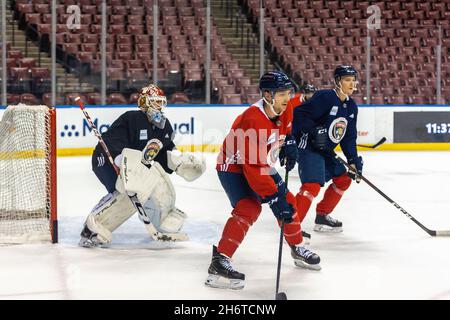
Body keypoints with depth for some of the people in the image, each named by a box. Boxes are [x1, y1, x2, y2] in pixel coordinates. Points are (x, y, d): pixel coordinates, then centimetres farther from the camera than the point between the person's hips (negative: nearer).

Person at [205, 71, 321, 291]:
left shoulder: (285, 110, -9)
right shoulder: (253, 120, -35)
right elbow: (252, 168, -37)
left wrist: (289, 143, 3)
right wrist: (273, 197, -37)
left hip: (263, 166, 9)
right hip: (234, 167, -8)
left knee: (288, 202, 12)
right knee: (249, 208, -28)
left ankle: (298, 249, 35)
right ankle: (219, 263, -32)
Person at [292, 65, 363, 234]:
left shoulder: (352, 107, 10)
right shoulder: (325, 97, -17)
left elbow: (349, 136, 12)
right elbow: (299, 114, -20)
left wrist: (353, 159, 2)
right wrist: (314, 131, -29)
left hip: (325, 151, 10)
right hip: (308, 147, -10)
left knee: (343, 179, 16)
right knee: (312, 185, -24)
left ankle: (322, 216, 27)